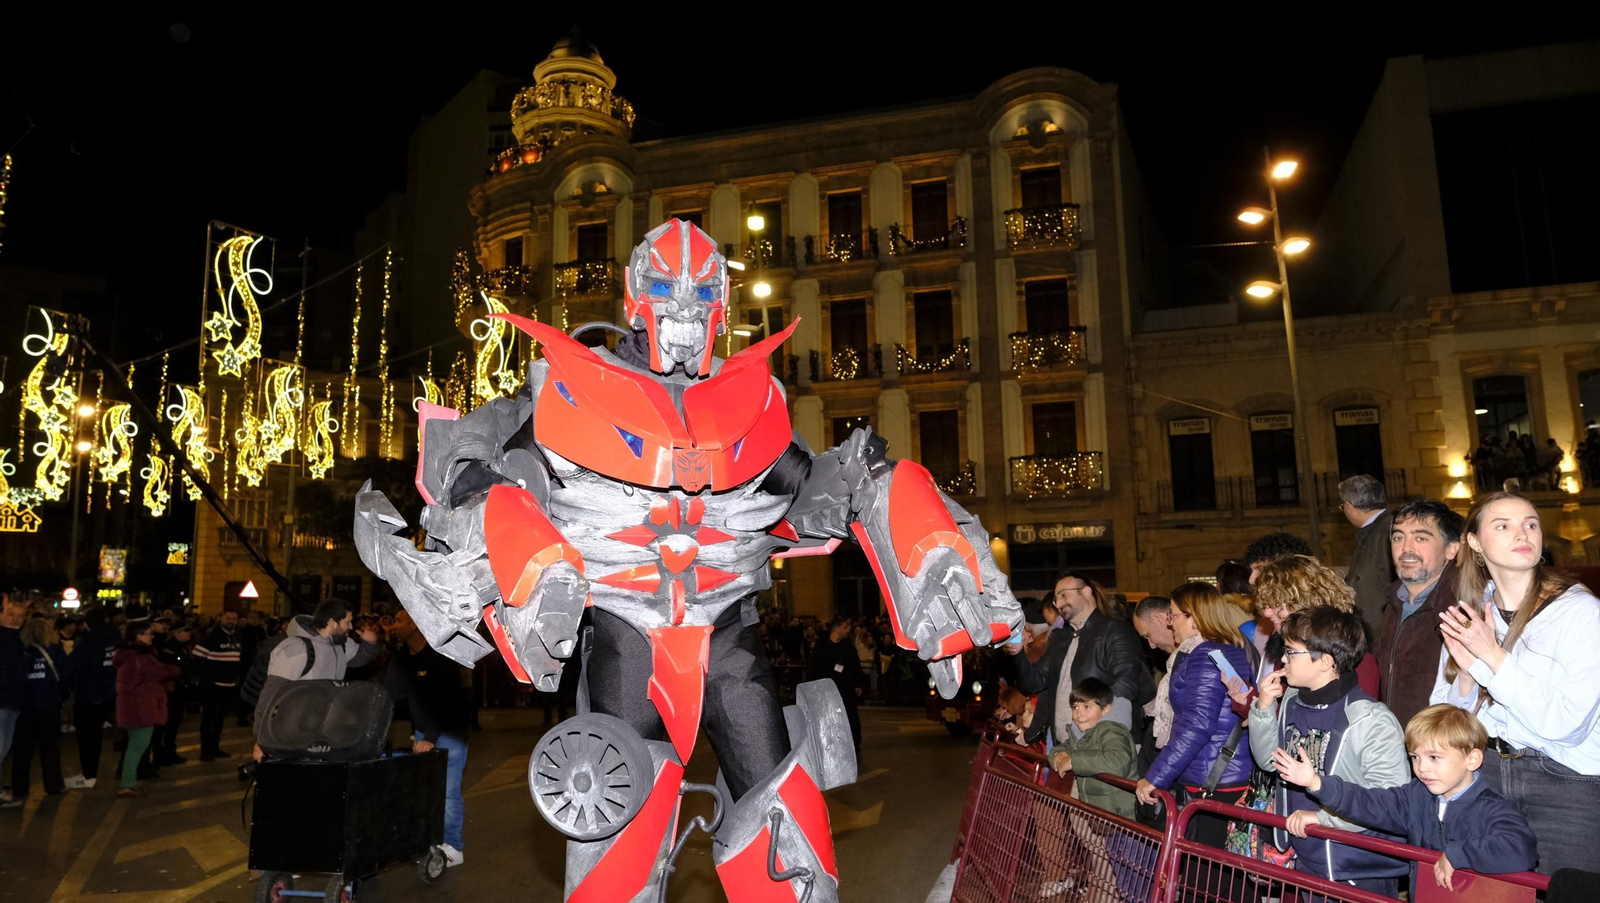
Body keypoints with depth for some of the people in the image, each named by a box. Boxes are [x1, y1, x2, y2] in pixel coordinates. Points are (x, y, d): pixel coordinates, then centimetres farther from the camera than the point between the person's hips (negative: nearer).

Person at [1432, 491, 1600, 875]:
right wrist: (1466, 672, -14)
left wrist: (1494, 657, -19)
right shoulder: (1468, 614, 3)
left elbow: (1566, 724, -19)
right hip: (1484, 769, 4)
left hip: (1567, 786, -4)